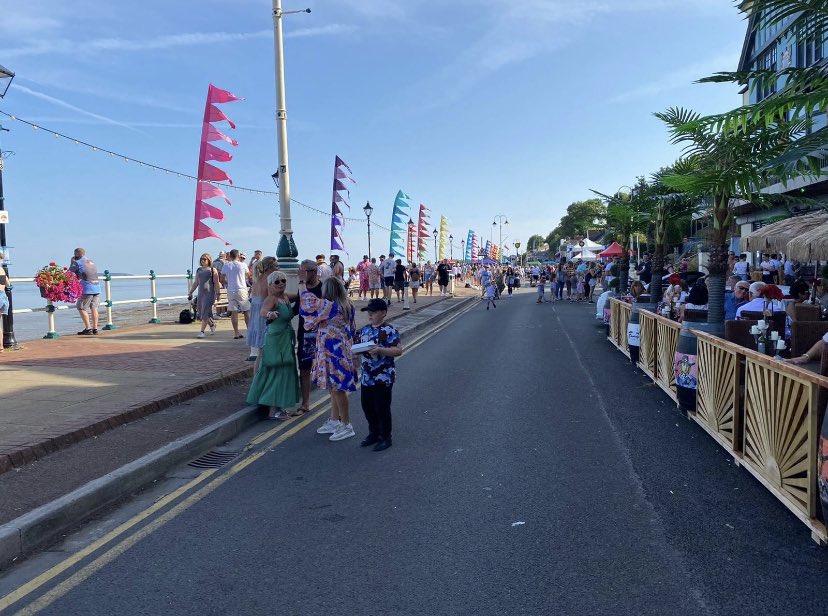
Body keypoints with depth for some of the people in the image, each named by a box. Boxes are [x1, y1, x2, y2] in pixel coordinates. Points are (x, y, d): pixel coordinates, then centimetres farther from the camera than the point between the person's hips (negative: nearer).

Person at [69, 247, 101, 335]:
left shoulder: (78, 263, -2)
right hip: (97, 288, 7)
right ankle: (95, 329, 7)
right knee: (94, 308, 9)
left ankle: (88, 329, -3)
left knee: (81, 308, 2)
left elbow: (69, 273, 7)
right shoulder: (92, 262, 19)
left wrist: (72, 262, 18)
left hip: (87, 289, -6)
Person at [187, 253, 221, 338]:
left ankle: (202, 332, -8)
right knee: (200, 312, 8)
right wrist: (190, 292, 14)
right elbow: (196, 283, 18)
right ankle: (212, 325, 31)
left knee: (205, 313, -11)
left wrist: (217, 294, -8)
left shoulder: (213, 270, -1)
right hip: (201, 293, 6)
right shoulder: (198, 270, 14)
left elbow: (216, 283, -3)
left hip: (209, 293, -6)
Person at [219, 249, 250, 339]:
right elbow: (248, 275, 14)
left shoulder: (226, 265, 2)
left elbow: (221, 279, 2)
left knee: (233, 312, 5)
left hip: (231, 291, 2)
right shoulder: (242, 265, -4)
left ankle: (236, 333, 6)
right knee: (246, 311, 7)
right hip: (241, 290, -2)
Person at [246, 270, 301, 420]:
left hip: (286, 339, 9)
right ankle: (273, 410, 1)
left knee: (285, 372, 15)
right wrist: (269, 314, -60)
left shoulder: (286, 297, 7)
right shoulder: (271, 298, -17)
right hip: (275, 339, -9)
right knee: (276, 373, -5)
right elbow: (262, 311, -37)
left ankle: (280, 406, 26)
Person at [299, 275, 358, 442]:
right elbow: (352, 330, 14)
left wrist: (301, 281, 6)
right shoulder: (347, 305, 4)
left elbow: (307, 298, -9)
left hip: (333, 352, -9)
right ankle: (334, 421, 28)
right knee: (336, 387, 17)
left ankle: (346, 426, 7)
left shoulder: (329, 306, -20)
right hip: (343, 350, 9)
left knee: (337, 388, -1)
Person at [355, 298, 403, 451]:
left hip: (383, 377, -7)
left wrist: (380, 350, -29)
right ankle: (373, 433, 33)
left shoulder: (389, 330, -12)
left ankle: (385, 437, 17)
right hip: (366, 376, 7)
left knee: (382, 408, 2)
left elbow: (398, 350, -18)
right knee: (367, 406, 15)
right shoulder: (364, 330, 10)